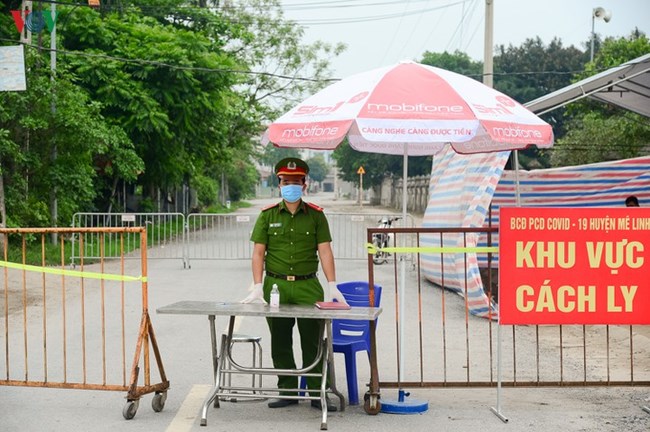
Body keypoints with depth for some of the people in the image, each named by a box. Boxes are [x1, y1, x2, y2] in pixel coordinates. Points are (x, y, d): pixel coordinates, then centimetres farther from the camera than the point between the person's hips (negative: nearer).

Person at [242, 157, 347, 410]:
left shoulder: (316, 215, 5)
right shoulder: (267, 215, 5)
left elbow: (324, 250, 0)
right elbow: (258, 252, 2)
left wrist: (332, 286, -9)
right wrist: (257, 288, -6)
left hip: (308, 286, -1)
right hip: (276, 285, 1)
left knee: (312, 341, 1)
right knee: (280, 343, 7)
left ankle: (317, 392, 10)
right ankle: (287, 391, 18)